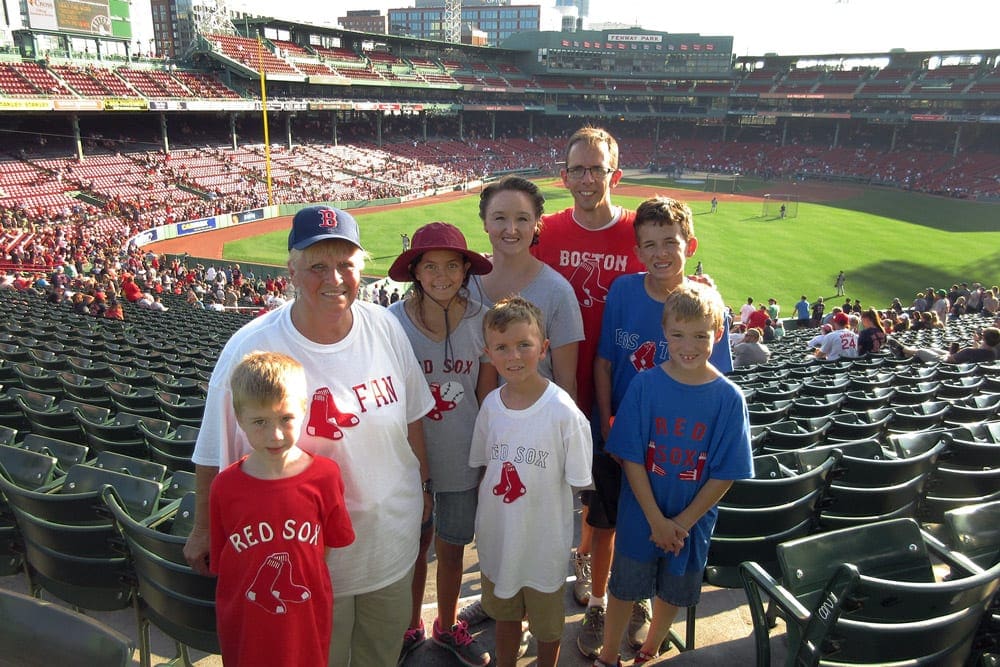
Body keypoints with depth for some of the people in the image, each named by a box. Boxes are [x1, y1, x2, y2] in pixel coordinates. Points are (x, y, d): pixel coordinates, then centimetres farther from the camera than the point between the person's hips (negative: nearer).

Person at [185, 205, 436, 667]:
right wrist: (203, 531, -3)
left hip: (393, 544, 4)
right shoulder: (251, 350, -21)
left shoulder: (386, 328, -9)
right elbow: (215, 456, -11)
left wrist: (423, 484, 11)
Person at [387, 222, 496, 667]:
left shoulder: (481, 321, -10)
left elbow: (487, 395, -2)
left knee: (451, 551, 18)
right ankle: (411, 628, 45)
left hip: (461, 462, 1)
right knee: (414, 548, 19)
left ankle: (447, 627, 46)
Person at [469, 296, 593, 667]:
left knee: (547, 621, 21)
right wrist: (484, 517, 2)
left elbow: (578, 482, -13)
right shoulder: (491, 405, -7)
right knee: (504, 612, 26)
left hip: (544, 537, -4)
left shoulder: (564, 412, -22)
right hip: (498, 534, 4)